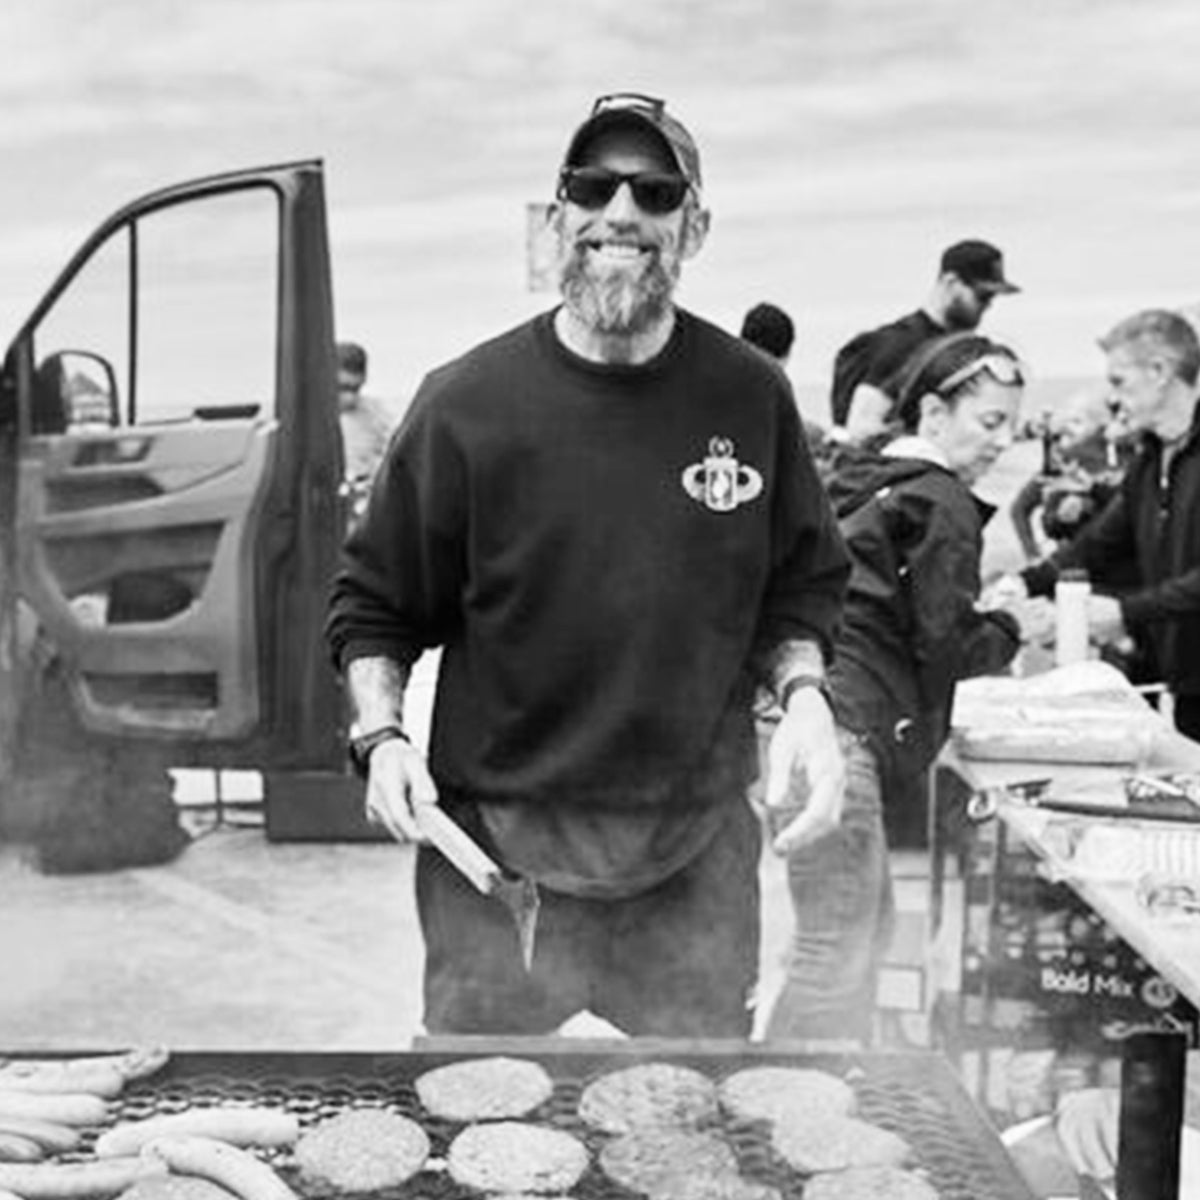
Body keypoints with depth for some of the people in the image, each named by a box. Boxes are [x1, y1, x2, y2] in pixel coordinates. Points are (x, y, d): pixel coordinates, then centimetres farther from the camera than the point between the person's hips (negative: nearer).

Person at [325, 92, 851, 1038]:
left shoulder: (751, 397, 0)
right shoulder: (467, 403, -6)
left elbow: (803, 583, 11)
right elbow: (373, 606, 3)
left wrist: (803, 693, -7)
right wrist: (382, 735, -12)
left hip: (698, 854, 2)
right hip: (496, 848, -1)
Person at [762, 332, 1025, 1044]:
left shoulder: (860, 483, 20)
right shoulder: (942, 503, -7)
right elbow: (946, 643, -10)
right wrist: (1013, 630, 7)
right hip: (841, 726, -10)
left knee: (868, 923, 19)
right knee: (839, 946, -6)